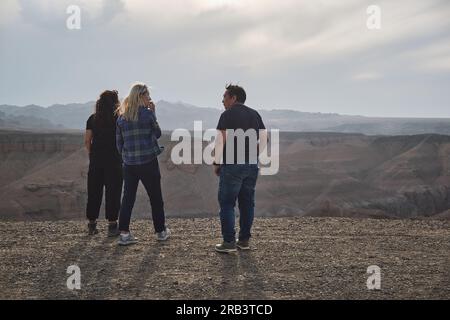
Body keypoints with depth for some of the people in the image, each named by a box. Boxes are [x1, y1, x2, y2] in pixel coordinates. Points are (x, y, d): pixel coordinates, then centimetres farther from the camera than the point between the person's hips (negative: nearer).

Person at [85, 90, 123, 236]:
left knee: (94, 191, 10)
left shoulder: (92, 119, 5)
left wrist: (92, 155, 13)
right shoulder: (119, 118, -5)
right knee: (113, 191, 2)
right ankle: (112, 225, 1)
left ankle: (92, 224, 15)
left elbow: (87, 141, 4)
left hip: (96, 160, 4)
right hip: (113, 160, -3)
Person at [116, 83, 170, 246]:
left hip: (129, 163, 4)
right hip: (148, 161, -4)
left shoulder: (122, 117, 5)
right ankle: (161, 231, 19)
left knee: (128, 197, 6)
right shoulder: (147, 113, -8)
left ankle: (124, 233, 0)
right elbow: (157, 133, 6)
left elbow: (119, 142, 8)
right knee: (155, 197, 9)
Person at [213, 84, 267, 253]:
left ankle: (229, 242, -1)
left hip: (232, 165, -6)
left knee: (227, 203, 0)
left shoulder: (227, 115, -6)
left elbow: (221, 140, -12)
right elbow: (264, 138, 11)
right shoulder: (255, 114, 12)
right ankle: (244, 240, 15)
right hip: (252, 166, 6)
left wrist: (217, 163, -5)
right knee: (247, 202, 11)